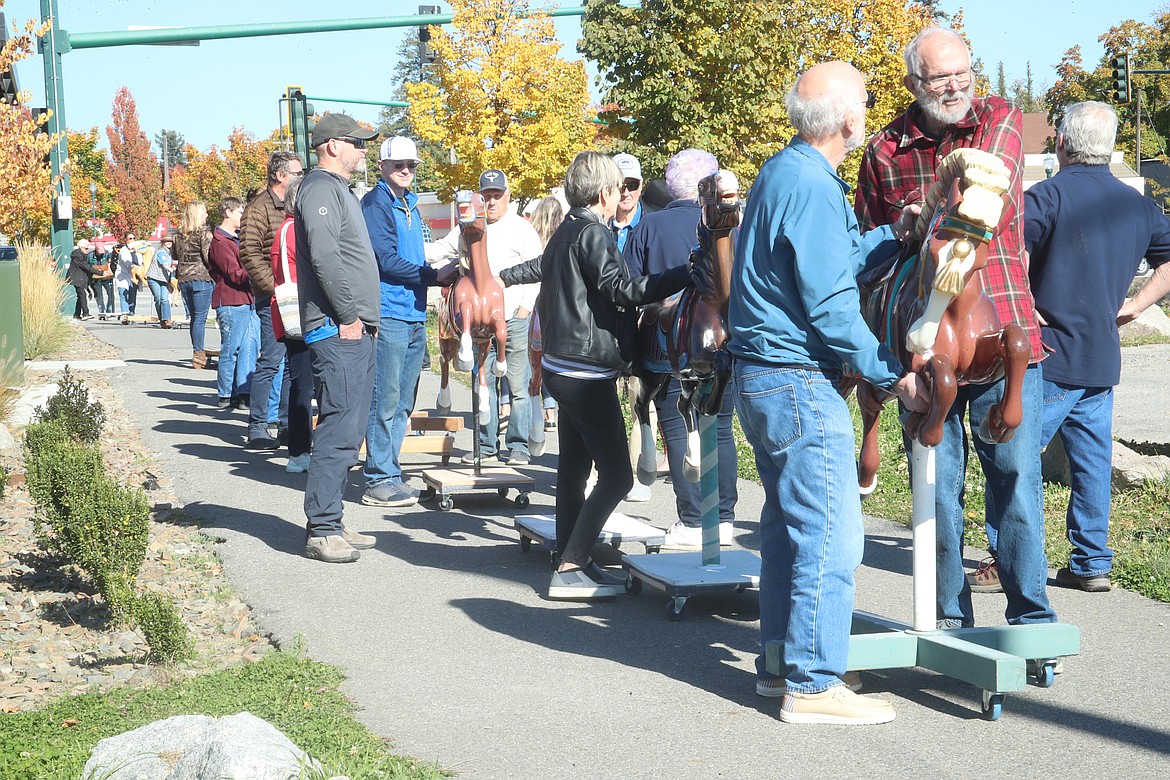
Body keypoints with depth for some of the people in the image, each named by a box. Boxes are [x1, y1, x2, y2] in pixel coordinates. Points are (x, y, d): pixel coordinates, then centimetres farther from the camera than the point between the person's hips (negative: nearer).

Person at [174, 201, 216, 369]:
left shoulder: (179, 235, 10)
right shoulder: (204, 233, -9)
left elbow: (175, 256, 16)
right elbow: (209, 257, -13)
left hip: (184, 279, 6)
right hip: (202, 278, -6)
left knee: (194, 317, 13)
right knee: (200, 318, -5)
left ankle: (199, 352, 16)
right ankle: (198, 355, -7)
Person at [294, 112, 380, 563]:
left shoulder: (340, 191, 23)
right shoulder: (321, 189, -9)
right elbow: (325, 257, -21)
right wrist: (348, 316, -18)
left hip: (354, 331, 10)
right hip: (337, 330, -10)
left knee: (348, 430, 12)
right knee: (339, 430, -11)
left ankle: (328, 524, 18)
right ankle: (321, 531, -8)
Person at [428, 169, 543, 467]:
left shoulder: (521, 227, 3)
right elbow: (438, 251, 20)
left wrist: (525, 306, -8)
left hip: (514, 319, -4)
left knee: (517, 384, -4)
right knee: (483, 383, 8)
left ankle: (519, 446, 2)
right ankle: (486, 443, 16)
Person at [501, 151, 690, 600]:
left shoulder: (566, 231, 15)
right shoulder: (592, 234, -14)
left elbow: (541, 267, 36)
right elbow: (622, 289, -27)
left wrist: (503, 278, 58)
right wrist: (686, 274, -32)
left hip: (563, 368, 11)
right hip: (588, 373, -11)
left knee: (574, 469, 15)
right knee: (616, 475, -10)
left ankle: (569, 563, 22)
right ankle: (570, 569, -11)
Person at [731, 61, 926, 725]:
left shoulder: (782, 172, 12)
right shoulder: (813, 188, -19)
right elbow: (830, 306, -20)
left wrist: (892, 237, 12)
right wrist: (895, 374, -12)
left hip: (763, 374, 11)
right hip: (801, 380, -11)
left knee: (790, 523, 18)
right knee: (831, 534, -6)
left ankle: (781, 664, 27)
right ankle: (814, 686, -2)